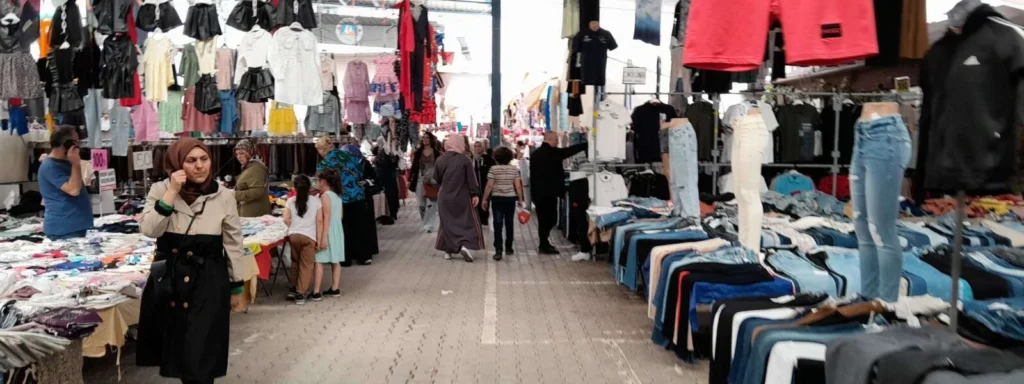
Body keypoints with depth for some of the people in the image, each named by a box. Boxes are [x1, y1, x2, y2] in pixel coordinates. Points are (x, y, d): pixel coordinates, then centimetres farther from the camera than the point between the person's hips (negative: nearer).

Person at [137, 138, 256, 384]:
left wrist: (237, 288, 6)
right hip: (167, 279, 2)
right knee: (176, 350, 13)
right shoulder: (160, 190, -1)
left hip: (208, 281, -2)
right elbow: (149, 230, -16)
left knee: (201, 356, -1)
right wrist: (171, 193, -20)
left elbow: (233, 245, 3)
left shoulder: (224, 197, -4)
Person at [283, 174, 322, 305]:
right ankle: (301, 293, -1)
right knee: (306, 265, 3)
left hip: (293, 235, 3)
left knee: (295, 263, 18)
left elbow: (286, 220, -1)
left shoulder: (290, 201, 6)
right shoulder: (316, 201, 2)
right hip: (309, 236, -2)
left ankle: (296, 289, 27)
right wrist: (319, 238, 1)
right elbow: (319, 221, -3)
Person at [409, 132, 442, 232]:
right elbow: (414, 166, 9)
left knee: (431, 204, -7)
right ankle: (426, 223, 24)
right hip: (420, 180, 3)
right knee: (421, 204, 5)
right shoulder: (418, 152, 7)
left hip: (433, 180, -3)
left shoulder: (437, 152, 0)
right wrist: (410, 180, 4)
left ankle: (428, 225, -1)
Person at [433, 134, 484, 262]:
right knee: (468, 222, 5)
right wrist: (475, 194, -7)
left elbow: (436, 179, 8)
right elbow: (471, 179, -11)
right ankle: (466, 245, -14)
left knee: (448, 223, 13)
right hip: (462, 197, -3)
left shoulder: (440, 160, 0)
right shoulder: (465, 160, -10)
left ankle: (448, 250, 13)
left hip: (445, 197, 3)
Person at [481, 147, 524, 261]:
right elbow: (518, 186, -3)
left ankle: (498, 250, -12)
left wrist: (484, 199, 0)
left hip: (497, 199, -2)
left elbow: (489, 185, -8)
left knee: (498, 224, -3)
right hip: (510, 199, 2)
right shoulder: (514, 169, 0)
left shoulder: (493, 169, -6)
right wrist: (520, 200, 6)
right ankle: (508, 248, 23)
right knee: (509, 223, 14)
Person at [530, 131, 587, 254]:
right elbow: (571, 150, -10)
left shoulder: (534, 153, 13)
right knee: (550, 218, -2)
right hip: (549, 192, -8)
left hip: (537, 192, 8)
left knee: (543, 218, 14)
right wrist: (587, 144, -4)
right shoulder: (553, 152, -11)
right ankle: (544, 245, -1)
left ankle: (544, 243, 20)